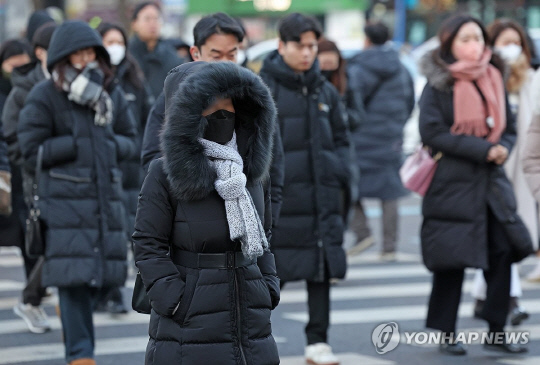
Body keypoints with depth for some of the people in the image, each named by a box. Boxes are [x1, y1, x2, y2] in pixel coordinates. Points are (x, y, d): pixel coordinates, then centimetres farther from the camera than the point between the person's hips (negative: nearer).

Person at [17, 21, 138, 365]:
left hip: (106, 197, 5)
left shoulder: (112, 94, 14)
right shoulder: (44, 97, -1)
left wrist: (109, 145, -4)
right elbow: (32, 151, -6)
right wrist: (78, 144, -10)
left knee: (96, 275, 4)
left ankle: (74, 331, 22)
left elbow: (131, 142, 18)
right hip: (65, 199, -5)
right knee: (75, 276, -13)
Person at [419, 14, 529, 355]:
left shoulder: (494, 79, 12)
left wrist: (502, 148, -7)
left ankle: (497, 332, 9)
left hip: (492, 182, 5)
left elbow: (509, 128, 17)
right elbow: (433, 132, -13)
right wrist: (482, 149, -17)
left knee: (502, 253, 0)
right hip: (452, 183, -5)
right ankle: (447, 334, 12)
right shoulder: (438, 84, -5)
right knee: (452, 261, 0)